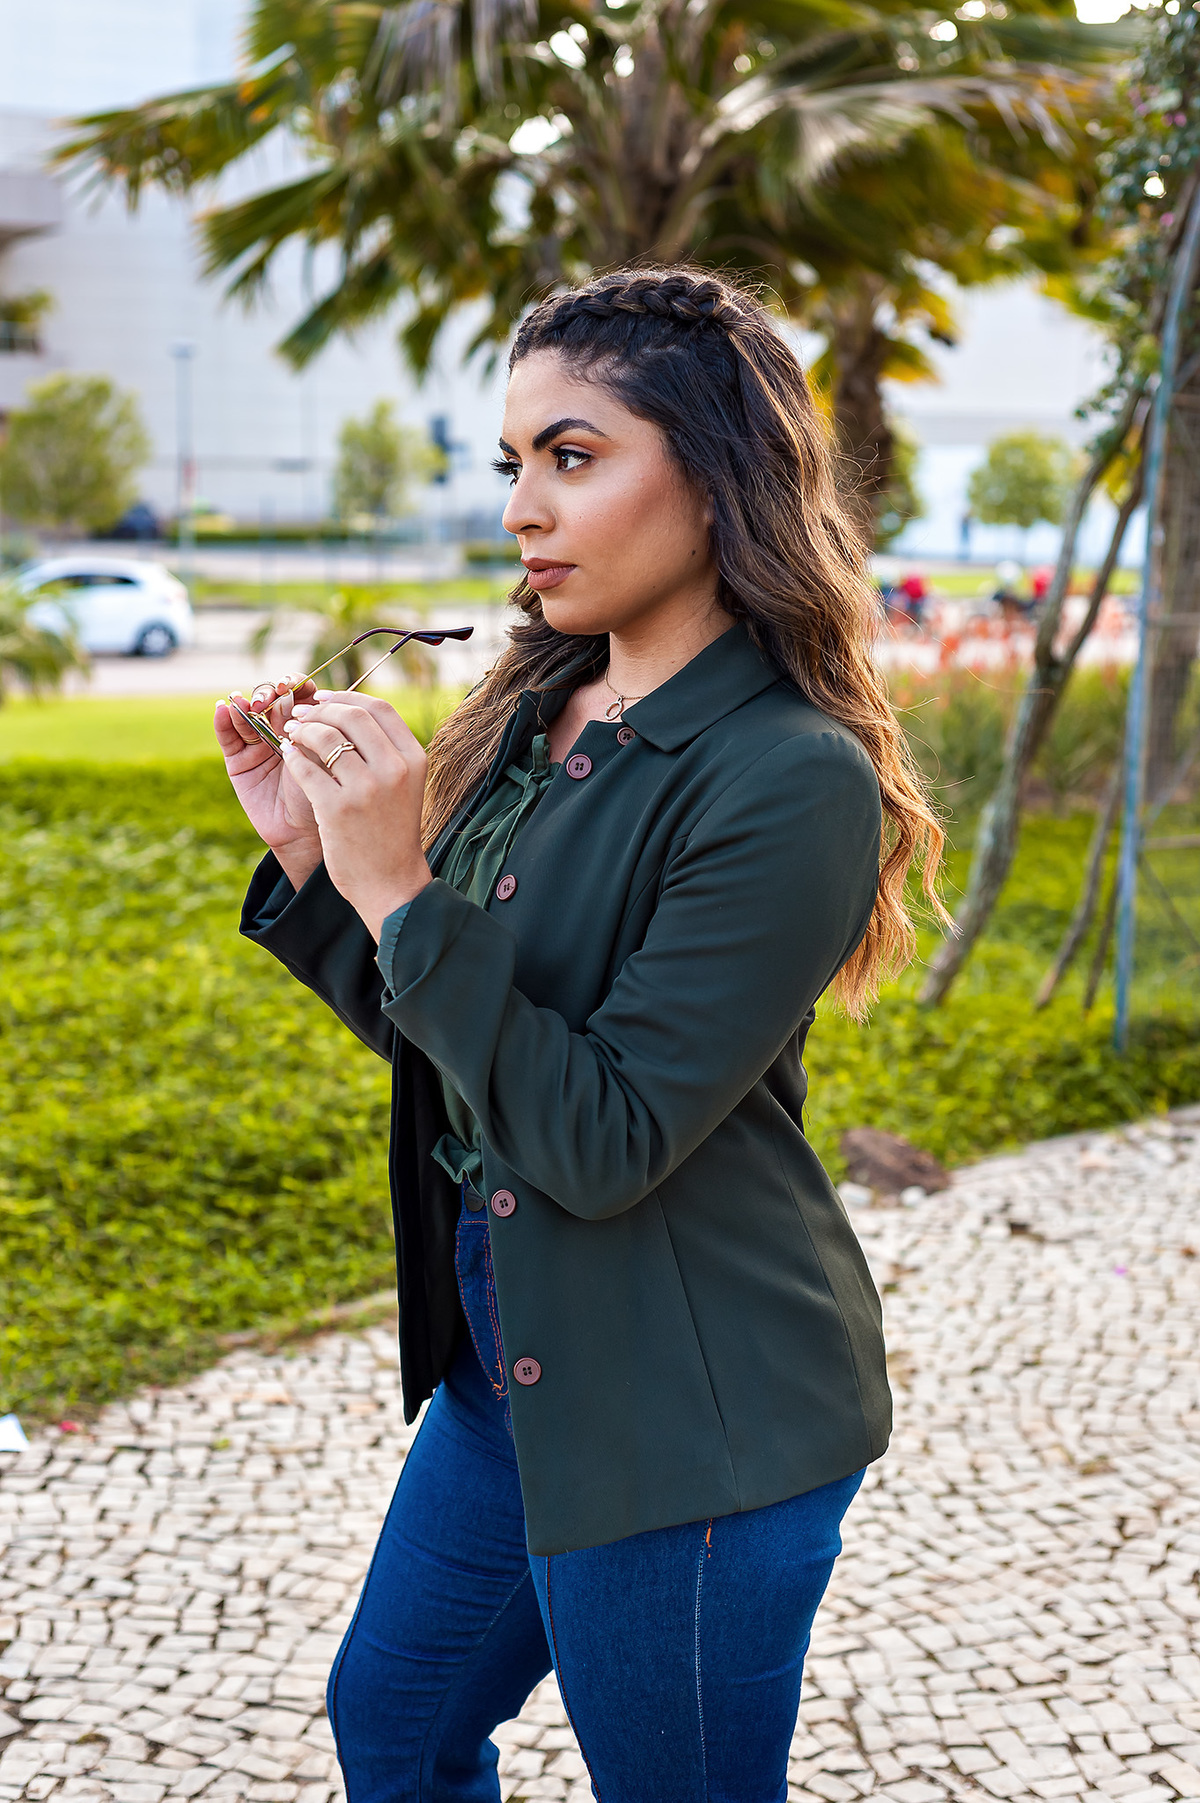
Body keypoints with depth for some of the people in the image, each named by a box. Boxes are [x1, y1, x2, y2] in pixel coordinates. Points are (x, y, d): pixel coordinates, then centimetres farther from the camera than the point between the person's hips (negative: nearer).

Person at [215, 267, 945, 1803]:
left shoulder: (793, 780, -23)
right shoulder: (539, 713, 2)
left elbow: (606, 1140, -25)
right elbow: (434, 1032, 10)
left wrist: (399, 890, -26)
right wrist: (310, 855, -3)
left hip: (692, 1418, -8)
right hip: (511, 1358, 8)